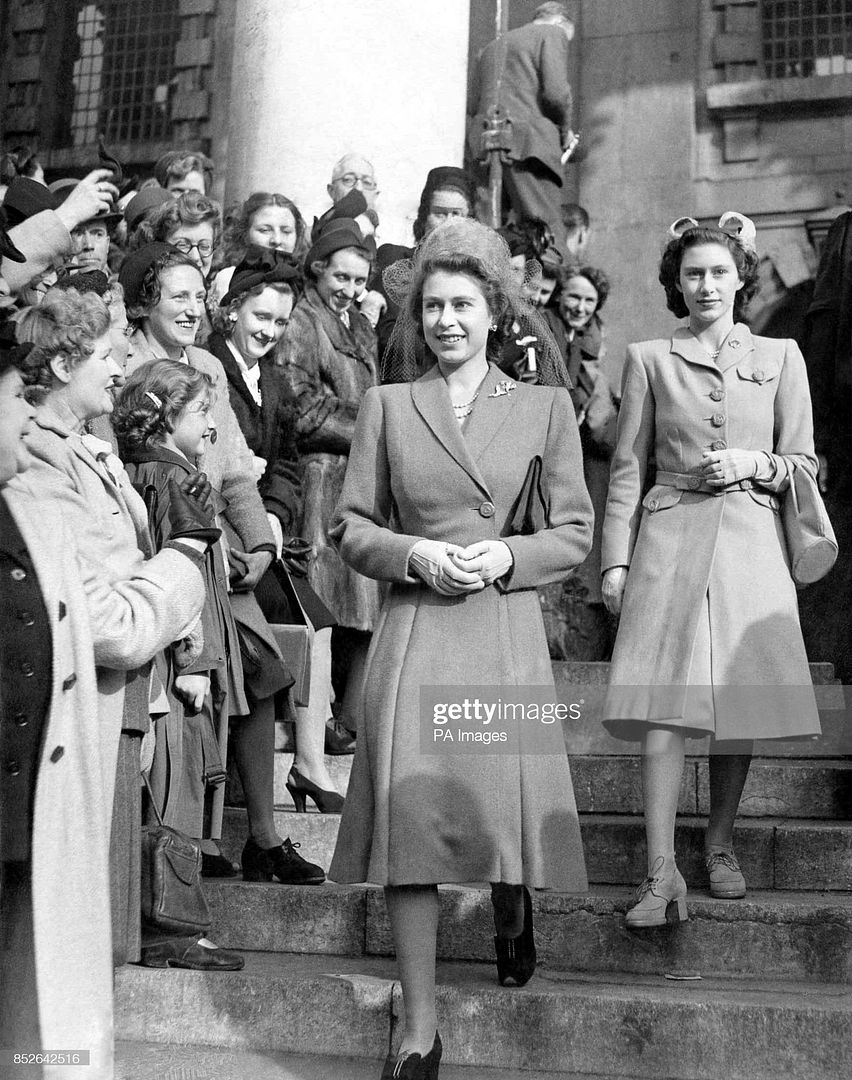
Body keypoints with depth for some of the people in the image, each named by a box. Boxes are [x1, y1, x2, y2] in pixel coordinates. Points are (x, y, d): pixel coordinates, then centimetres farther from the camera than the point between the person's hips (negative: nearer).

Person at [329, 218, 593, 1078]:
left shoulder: (544, 405, 9)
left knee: (508, 804, -1)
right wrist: (415, 553, -8)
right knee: (409, 814, -6)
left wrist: (506, 557, -9)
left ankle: (513, 912, 39)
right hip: (413, 631, 0)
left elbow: (575, 532, 7)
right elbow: (350, 526, 9)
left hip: (506, 631, 0)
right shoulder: (387, 405, 10)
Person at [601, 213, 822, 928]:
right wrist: (616, 560, 1)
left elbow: (805, 463, 14)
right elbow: (628, 469, 8)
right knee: (664, 704, -11)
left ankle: (721, 845, 21)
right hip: (670, 541, -1)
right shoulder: (649, 360, 10)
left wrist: (756, 464, -7)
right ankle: (662, 872, -10)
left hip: (751, 544, 2)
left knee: (741, 700, 2)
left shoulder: (780, 357, 13)